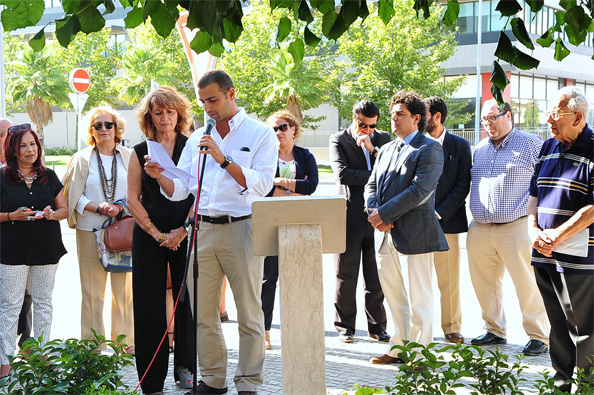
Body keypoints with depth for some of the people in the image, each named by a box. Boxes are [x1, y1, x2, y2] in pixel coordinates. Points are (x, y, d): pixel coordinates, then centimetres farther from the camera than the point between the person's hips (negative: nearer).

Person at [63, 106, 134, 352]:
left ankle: (125, 342, 14)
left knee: (124, 288, 4)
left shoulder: (128, 157, 8)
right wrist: (98, 208, -12)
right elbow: (74, 196, 4)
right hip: (90, 231, -1)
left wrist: (120, 207, -11)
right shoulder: (82, 159, 6)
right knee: (92, 292, 1)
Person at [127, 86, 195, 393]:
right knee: (150, 304, 0)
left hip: (186, 235, -1)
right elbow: (133, 199, 4)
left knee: (186, 299, 1)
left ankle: (185, 367, 16)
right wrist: (158, 234, -5)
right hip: (148, 236, 1)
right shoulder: (140, 152, 8)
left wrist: (182, 230, -11)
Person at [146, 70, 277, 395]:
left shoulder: (259, 133, 0)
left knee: (248, 312, 2)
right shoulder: (197, 139, 15)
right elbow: (181, 190, 13)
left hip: (241, 229, -5)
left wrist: (222, 158, -18)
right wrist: (161, 177, -7)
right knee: (203, 313, 8)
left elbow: (261, 184, -12)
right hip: (203, 230, 5)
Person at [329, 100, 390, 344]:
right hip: (350, 217, -3)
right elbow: (342, 174, -13)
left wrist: (373, 150, -10)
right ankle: (345, 326, 16)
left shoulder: (383, 139, 12)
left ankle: (377, 326, 19)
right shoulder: (338, 140, 1)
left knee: (376, 277, 8)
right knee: (346, 276, 5)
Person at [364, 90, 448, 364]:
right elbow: (371, 185, 14)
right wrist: (375, 212, -6)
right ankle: (400, 347, 27)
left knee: (418, 298, -1)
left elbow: (420, 190, -18)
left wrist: (385, 213, -18)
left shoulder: (429, 149, -7)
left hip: (414, 233, -8)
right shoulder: (386, 149, 18)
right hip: (385, 234, 8)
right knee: (393, 295, 15)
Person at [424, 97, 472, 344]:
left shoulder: (460, 146, 3)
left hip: (446, 221, -1)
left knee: (449, 280, 3)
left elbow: (462, 186, -2)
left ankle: (452, 328, 17)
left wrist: (438, 213, -11)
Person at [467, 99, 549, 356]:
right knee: (484, 284, 9)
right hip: (479, 229, 6)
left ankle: (539, 337, 7)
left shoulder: (532, 144, -1)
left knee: (527, 285, -4)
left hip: (516, 228, -5)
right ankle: (495, 331, 23)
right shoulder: (479, 150, 15)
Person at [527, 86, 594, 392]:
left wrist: (557, 236, -14)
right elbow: (534, 194, 18)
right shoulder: (548, 148, 13)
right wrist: (534, 230, 2)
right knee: (558, 326, 16)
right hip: (544, 253, 7)